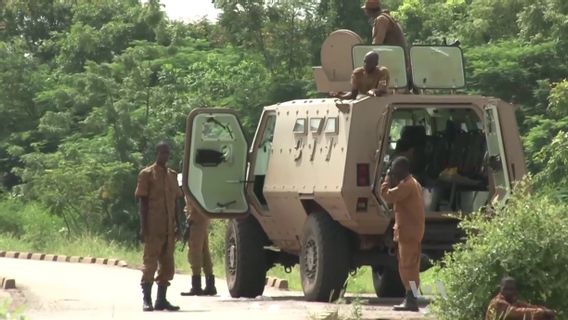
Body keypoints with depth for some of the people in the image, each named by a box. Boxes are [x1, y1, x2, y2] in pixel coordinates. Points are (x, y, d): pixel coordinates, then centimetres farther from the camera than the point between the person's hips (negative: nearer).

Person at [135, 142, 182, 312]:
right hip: (153, 228, -6)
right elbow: (143, 202, -6)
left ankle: (162, 299, 10)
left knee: (167, 264, 5)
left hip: (169, 228, 6)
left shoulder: (172, 175, 14)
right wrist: (143, 227, -12)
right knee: (150, 263, -5)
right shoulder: (147, 174, -2)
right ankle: (147, 300, -2)